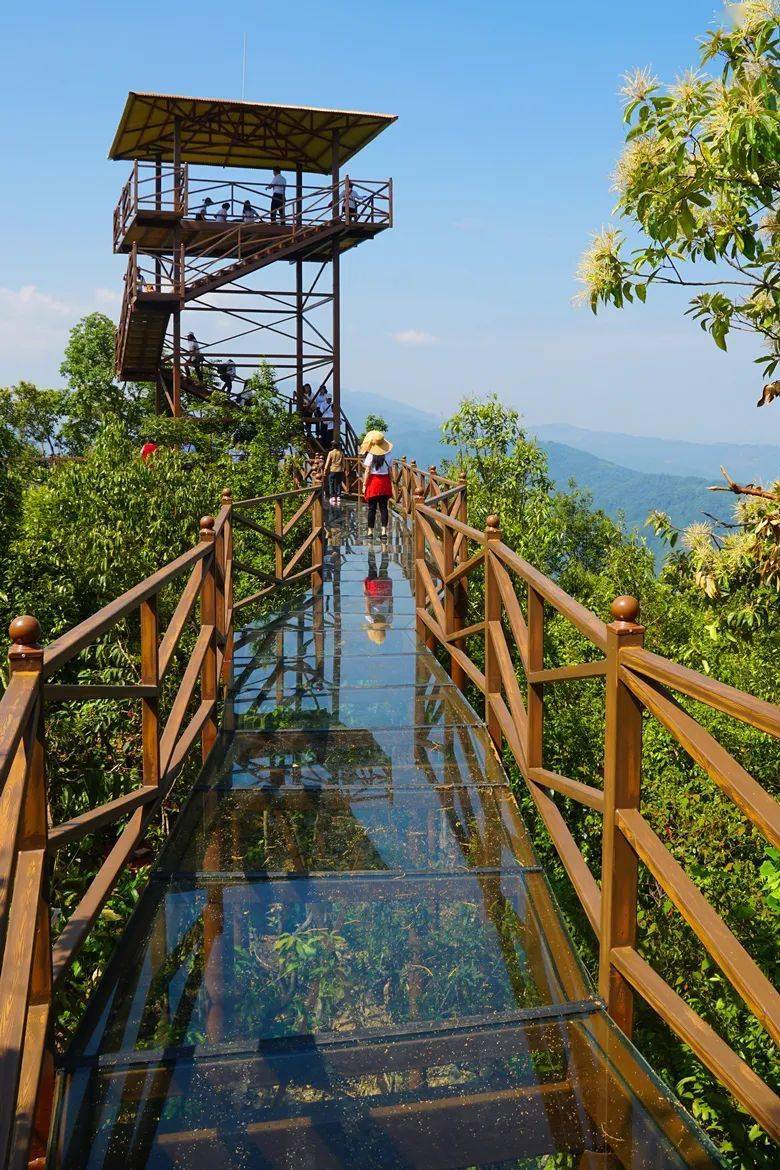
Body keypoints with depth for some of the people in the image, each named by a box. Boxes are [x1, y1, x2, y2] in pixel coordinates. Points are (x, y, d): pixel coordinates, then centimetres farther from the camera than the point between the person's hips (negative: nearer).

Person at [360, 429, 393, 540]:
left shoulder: (370, 455, -8)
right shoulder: (387, 456, 2)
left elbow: (367, 471, -9)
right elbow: (389, 471, 4)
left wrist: (364, 485, -4)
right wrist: (390, 484, 12)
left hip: (373, 482, -3)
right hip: (385, 482, 3)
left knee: (372, 508, 3)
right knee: (383, 507, 4)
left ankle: (370, 531, 7)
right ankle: (384, 531, 0)